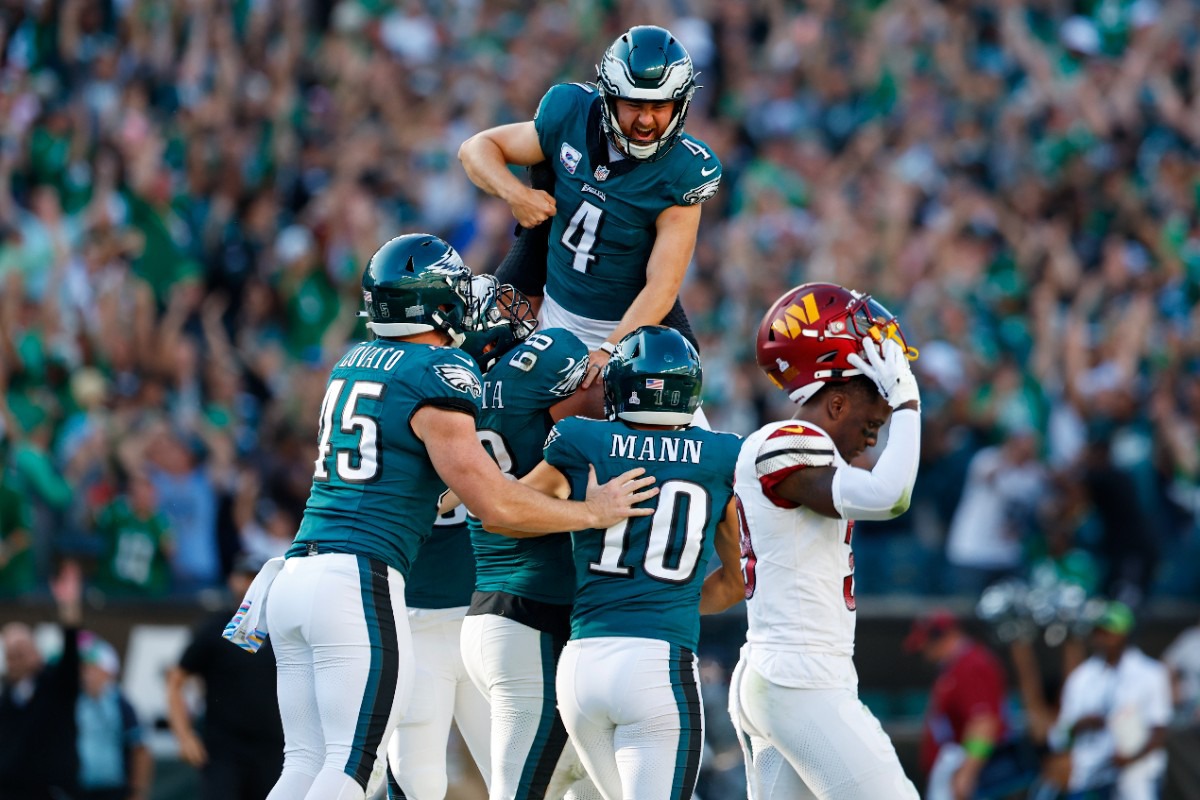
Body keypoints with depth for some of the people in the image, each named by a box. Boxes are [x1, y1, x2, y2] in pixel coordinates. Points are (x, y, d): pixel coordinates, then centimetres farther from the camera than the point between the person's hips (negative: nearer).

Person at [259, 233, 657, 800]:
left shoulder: (351, 364, 17)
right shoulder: (437, 375, -7)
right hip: (359, 582, -8)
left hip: (294, 578, 8)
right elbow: (494, 506, -9)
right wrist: (592, 512, 4)